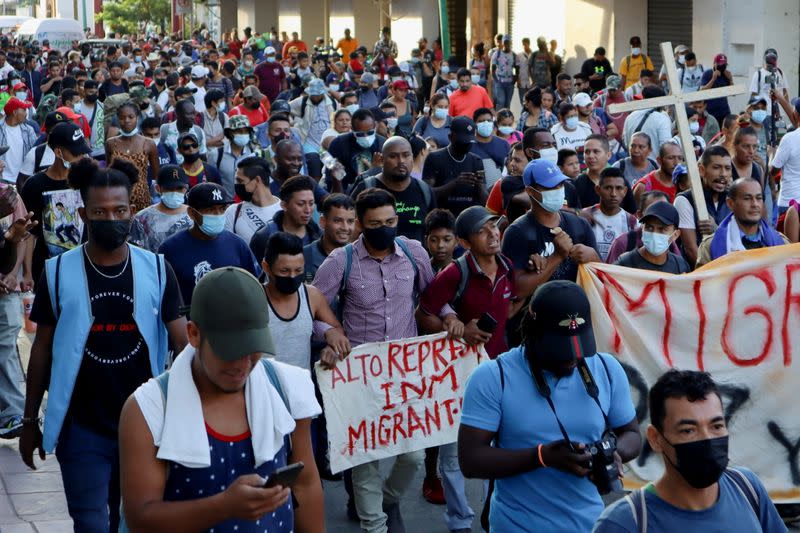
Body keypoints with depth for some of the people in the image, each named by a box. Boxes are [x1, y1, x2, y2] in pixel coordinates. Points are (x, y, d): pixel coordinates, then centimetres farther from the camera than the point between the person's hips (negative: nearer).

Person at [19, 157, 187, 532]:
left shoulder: (156, 269, -2)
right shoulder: (58, 273, -4)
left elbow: (182, 342, -2)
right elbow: (42, 349, 3)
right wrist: (29, 421, 4)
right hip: (82, 428, -2)